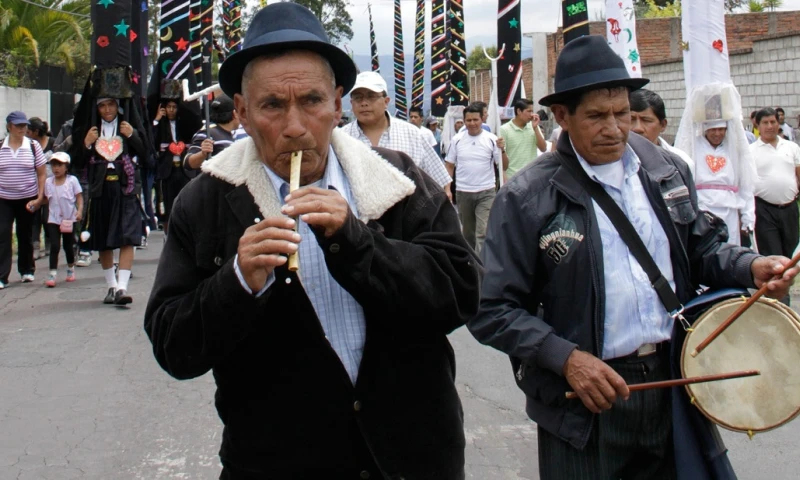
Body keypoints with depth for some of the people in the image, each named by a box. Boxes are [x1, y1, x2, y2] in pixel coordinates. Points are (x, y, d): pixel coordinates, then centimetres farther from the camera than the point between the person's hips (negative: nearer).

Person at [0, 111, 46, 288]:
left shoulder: (33, 146, -1)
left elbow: (42, 174, 2)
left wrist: (40, 197, -6)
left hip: (27, 199, 0)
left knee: (25, 236, 11)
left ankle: (27, 270, 28)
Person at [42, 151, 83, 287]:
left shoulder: (72, 180, -7)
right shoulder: (48, 182, 3)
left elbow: (79, 197, -8)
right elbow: (47, 199, 11)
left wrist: (79, 210, -21)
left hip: (69, 219, -1)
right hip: (53, 220, 1)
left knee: (68, 246, 12)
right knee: (54, 246, -8)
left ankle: (71, 269, 34)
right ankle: (52, 274, -9)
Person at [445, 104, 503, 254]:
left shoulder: (491, 139, -4)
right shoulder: (457, 140, 2)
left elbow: (504, 166, -2)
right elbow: (449, 166, 8)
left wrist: (502, 150, -19)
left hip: (486, 192, -3)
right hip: (463, 192, 3)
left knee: (484, 232, -12)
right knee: (467, 232, 16)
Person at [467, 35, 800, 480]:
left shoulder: (668, 170, 5)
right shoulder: (527, 197, -10)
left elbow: (701, 248, 16)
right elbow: (493, 309, -9)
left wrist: (750, 267, -4)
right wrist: (566, 358, -19)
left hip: (676, 382, 5)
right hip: (586, 397, -4)